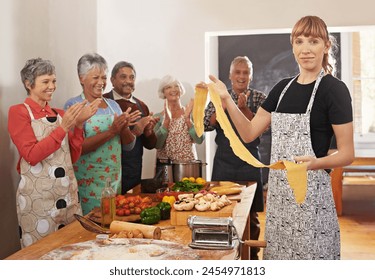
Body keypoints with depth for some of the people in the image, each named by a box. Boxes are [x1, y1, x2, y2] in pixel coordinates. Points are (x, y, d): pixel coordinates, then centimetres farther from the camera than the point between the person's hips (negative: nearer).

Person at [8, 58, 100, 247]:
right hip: (38, 195, -5)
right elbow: (32, 156, -15)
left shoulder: (59, 114, 9)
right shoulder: (18, 112, -5)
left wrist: (78, 125, -7)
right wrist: (63, 127, -20)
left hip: (67, 192, 5)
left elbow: (73, 157, 6)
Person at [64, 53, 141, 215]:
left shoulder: (113, 105, 10)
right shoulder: (73, 105, -6)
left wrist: (124, 127, -11)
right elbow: (77, 147, -17)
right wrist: (111, 131, -22)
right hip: (88, 182, -5)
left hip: (115, 180, 5)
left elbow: (129, 145, 9)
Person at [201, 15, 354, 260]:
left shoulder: (334, 89, -8)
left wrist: (315, 162, -27)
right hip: (278, 193, 6)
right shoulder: (284, 87, 10)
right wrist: (226, 100, -2)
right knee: (278, 258, 15)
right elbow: (249, 133, 10)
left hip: (311, 194, -6)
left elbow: (347, 154, -8)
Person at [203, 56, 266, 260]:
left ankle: (251, 254, 21)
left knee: (251, 214, 6)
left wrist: (243, 108, -21)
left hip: (249, 161, -1)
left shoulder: (259, 98, 3)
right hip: (224, 161, 1)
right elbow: (206, 125, -3)